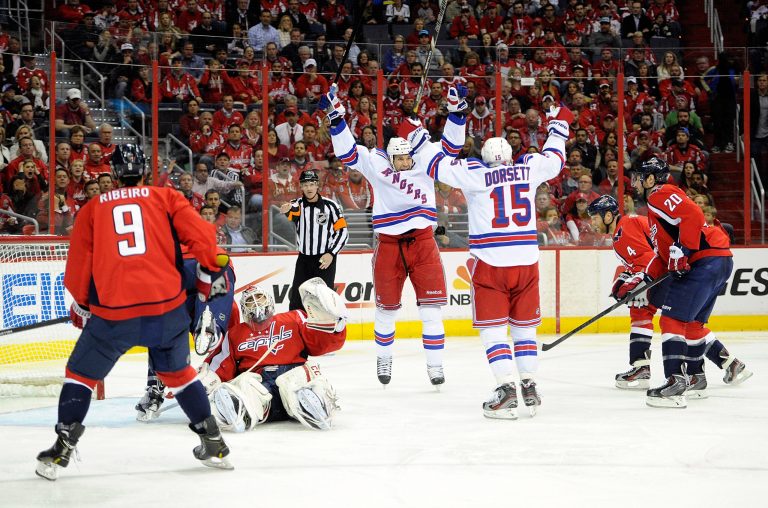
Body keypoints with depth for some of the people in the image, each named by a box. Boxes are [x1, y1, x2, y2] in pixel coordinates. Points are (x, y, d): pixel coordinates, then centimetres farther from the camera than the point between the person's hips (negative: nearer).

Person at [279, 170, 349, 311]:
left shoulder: (330, 206, -6)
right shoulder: (298, 204, -2)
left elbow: (343, 232, -3)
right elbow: (292, 211, -27)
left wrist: (331, 254, -12)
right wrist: (287, 209, -52)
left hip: (325, 259, -3)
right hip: (304, 259, 3)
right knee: (296, 302, 5)